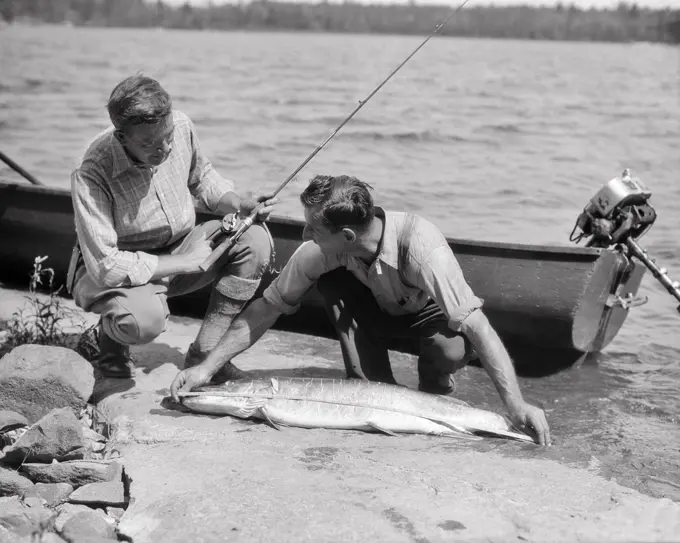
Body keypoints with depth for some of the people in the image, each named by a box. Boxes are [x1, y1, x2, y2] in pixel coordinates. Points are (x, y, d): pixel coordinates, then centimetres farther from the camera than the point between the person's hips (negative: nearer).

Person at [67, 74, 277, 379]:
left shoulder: (181, 127, -14)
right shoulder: (91, 175, -30)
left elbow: (203, 178, 10)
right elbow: (105, 266, -31)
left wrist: (240, 205, -10)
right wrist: (187, 262, -25)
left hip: (180, 246, 6)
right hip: (120, 269, -6)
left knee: (255, 240, -17)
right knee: (144, 319, -39)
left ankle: (204, 354, -7)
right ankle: (113, 333, 3)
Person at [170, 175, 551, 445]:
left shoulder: (419, 244, -40)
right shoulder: (318, 252, -27)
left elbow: (476, 325, -44)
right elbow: (267, 308, -16)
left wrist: (517, 406, -51)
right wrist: (207, 369, -21)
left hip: (429, 312, -3)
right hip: (377, 309, 4)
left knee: (453, 351, -38)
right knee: (331, 280, -27)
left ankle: (435, 384, 0)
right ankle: (372, 384, -13)